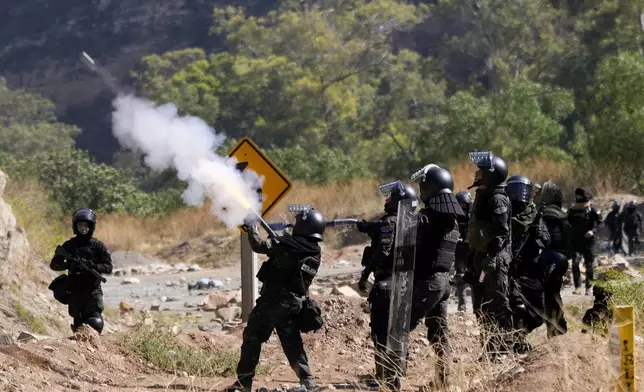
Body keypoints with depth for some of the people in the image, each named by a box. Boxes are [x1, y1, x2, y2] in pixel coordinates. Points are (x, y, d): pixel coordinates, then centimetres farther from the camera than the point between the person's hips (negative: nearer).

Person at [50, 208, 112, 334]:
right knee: (78, 324, 1)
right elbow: (54, 264, 8)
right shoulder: (69, 245, 10)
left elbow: (108, 267, -1)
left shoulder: (98, 245, 6)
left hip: (93, 289, -2)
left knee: (95, 323, -19)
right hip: (75, 289, 2)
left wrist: (91, 265, -18)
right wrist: (69, 265, -11)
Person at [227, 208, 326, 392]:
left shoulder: (289, 244, -15)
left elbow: (258, 246, -9)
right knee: (292, 343, 15)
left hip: (272, 301, -6)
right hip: (294, 304, 6)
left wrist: (252, 229, 9)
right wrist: (277, 240, 19)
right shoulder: (315, 253, 6)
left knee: (252, 338, 5)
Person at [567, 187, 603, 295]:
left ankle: (589, 287, 19)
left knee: (589, 265, 6)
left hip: (588, 241, -2)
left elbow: (600, 222, -6)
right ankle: (577, 287, -11)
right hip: (575, 241, 2)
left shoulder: (591, 210, -5)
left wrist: (593, 231, -21)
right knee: (575, 263, -12)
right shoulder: (572, 210, 7)